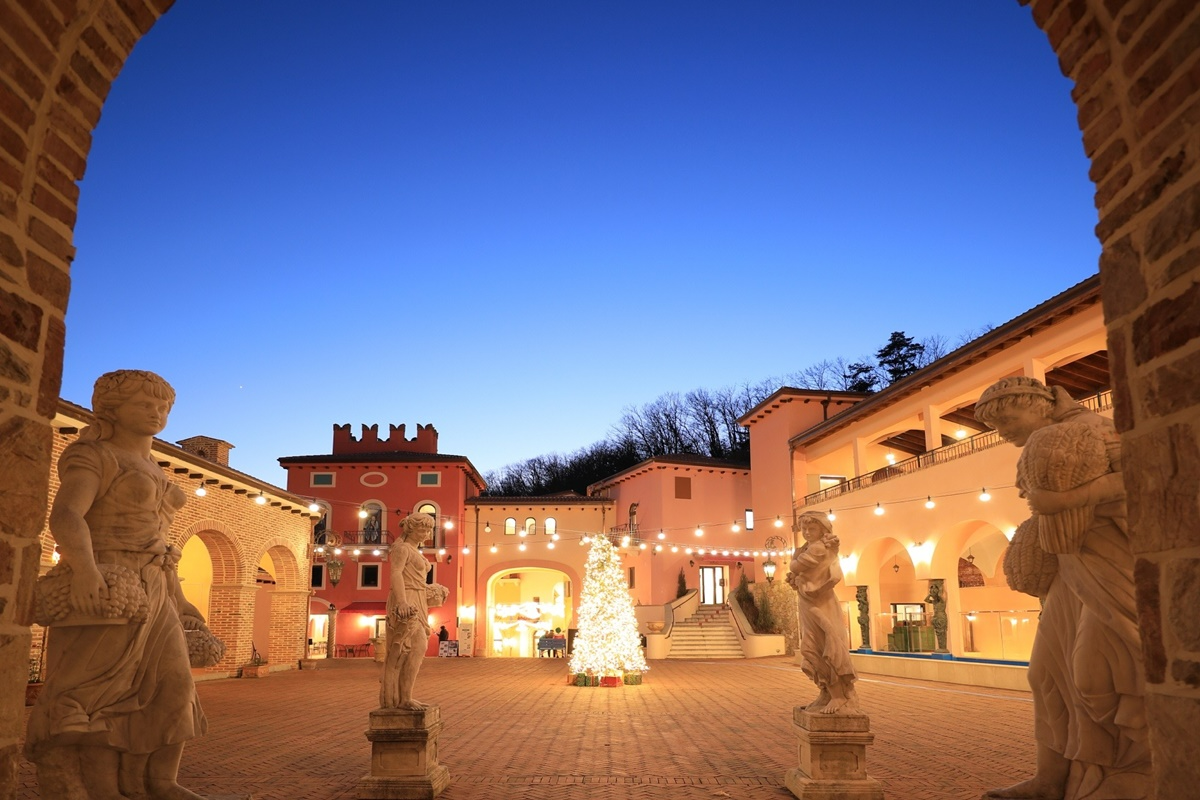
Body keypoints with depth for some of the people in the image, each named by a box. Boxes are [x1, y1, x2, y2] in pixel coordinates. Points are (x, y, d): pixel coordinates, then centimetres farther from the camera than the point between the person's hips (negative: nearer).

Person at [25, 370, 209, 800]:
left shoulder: (151, 471, 19)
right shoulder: (92, 457, -5)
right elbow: (65, 517, -22)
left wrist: (177, 600, 18)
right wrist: (85, 571, -40)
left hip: (150, 594, 8)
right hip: (104, 590, -8)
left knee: (171, 685, 2)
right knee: (101, 689, -9)